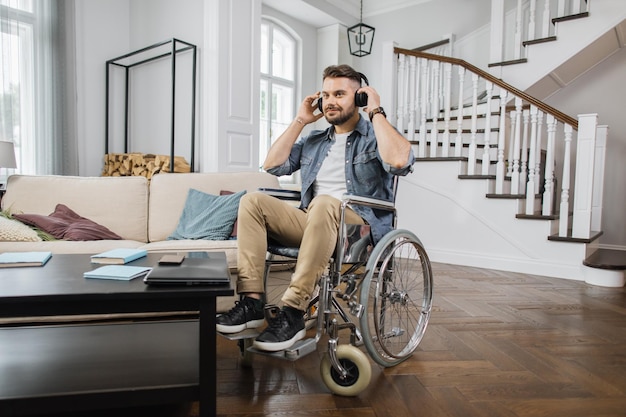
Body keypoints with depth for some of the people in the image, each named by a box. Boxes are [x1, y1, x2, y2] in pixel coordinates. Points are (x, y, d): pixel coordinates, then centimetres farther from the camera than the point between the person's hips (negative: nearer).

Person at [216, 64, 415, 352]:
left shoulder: (376, 136, 6)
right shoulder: (313, 141, 23)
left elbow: (400, 161, -18)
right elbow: (273, 165, 14)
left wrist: (376, 112, -8)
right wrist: (300, 121, 14)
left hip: (361, 228, -5)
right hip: (310, 222, 6)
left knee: (324, 204, -38)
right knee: (253, 201, -14)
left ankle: (293, 311, -34)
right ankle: (251, 302, -22)